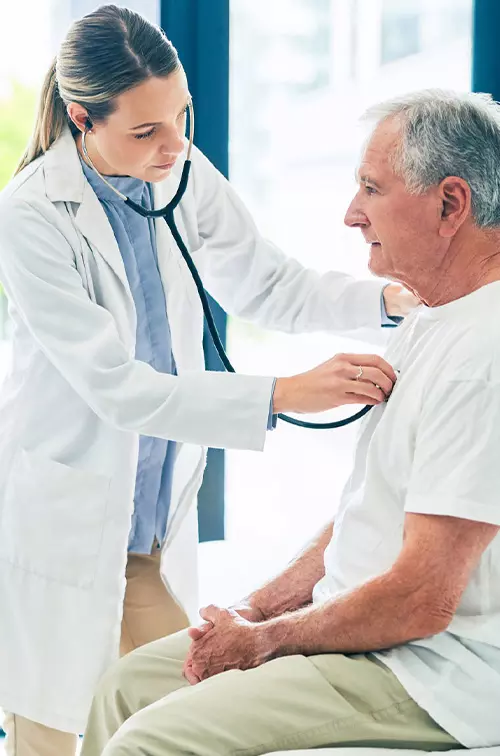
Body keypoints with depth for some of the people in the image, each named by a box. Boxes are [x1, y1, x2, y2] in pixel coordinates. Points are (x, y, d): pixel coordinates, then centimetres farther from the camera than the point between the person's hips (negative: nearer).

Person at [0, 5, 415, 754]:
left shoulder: (183, 175, -3)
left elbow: (268, 287, 6)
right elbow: (115, 387, -23)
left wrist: (394, 296, -12)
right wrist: (282, 395, -29)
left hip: (158, 514, 5)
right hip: (63, 518, -5)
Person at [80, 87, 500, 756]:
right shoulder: (429, 324, 12)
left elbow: (421, 601, -25)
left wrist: (266, 640, -11)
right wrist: (258, 610, 6)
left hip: (432, 675, -10)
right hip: (360, 626, 10)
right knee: (129, 683, 11)